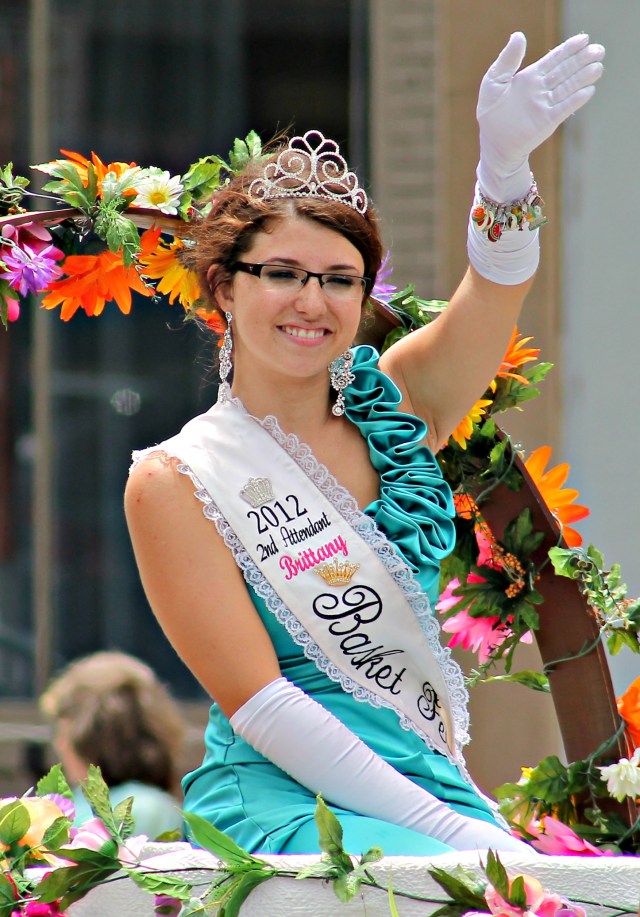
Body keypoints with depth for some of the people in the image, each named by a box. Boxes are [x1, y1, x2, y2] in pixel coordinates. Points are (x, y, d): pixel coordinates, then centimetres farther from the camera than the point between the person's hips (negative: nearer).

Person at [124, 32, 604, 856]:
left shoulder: (393, 404, 12)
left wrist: (505, 157, -29)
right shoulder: (175, 482, -2)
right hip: (279, 797, -5)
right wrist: (439, 827, -17)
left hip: (432, 780, 5)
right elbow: (258, 705, -8)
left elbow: (496, 284, -7)